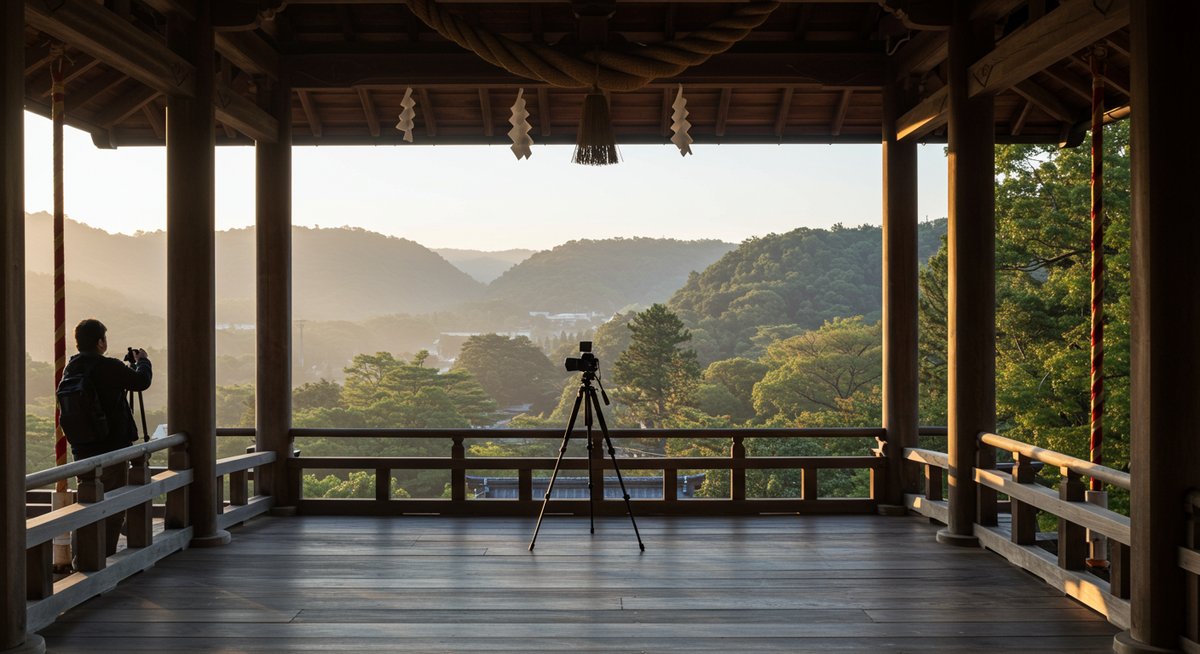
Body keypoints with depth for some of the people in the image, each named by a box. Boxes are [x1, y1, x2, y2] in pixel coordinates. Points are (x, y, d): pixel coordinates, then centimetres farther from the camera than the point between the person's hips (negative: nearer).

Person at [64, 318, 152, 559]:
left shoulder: (71, 368, 5)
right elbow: (142, 381, -6)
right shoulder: (109, 367, -17)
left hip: (82, 450, 7)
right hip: (111, 448, -7)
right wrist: (142, 361, 14)